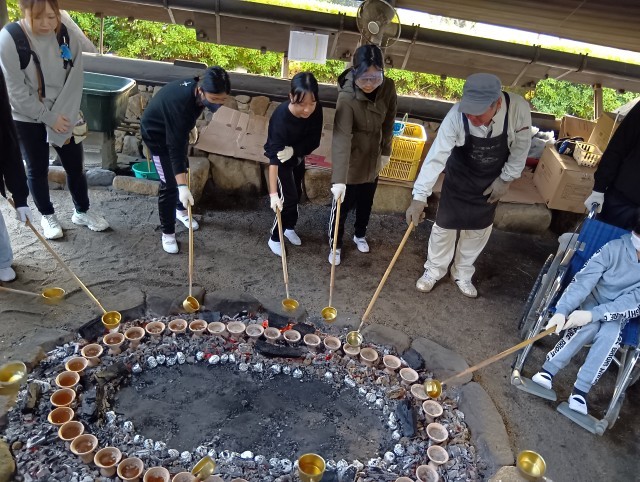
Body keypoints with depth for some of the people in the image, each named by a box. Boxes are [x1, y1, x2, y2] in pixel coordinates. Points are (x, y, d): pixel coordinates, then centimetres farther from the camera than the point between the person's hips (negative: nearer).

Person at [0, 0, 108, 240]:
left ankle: (82, 211, 30)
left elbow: (74, 83, -8)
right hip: (27, 119, -3)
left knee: (75, 166, 9)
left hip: (63, 117, 3)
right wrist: (49, 117, -17)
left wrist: (63, 118, -13)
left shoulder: (67, 37, -9)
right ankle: (47, 215, 30)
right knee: (37, 170, 9)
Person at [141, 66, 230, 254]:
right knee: (170, 183, -9)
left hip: (176, 129, 8)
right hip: (156, 133, -8)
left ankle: (180, 210, 45)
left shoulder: (197, 89, -20)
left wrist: (190, 127, 20)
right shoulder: (179, 103, -42)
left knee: (182, 171, 21)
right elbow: (175, 147, -43)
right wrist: (182, 186, -47)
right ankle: (167, 233, 6)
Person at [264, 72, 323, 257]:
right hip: (281, 160, -5)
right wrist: (273, 193, -46)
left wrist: (293, 150, -37)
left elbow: (314, 141, -17)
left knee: (297, 195, 20)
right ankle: (275, 238, 17)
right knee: (288, 199, -4)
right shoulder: (281, 118, -40)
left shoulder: (316, 111, -27)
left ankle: (290, 227, 44)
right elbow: (274, 158, -42)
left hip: (298, 157, 5)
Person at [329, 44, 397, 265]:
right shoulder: (347, 97, -30)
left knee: (366, 203, 23)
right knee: (342, 205, 8)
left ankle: (360, 235, 49)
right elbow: (341, 138, -38)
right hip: (351, 160, -5)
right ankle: (335, 245, 32)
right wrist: (339, 179, -43)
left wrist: (386, 151, 11)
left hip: (373, 158, 5)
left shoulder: (388, 88, -14)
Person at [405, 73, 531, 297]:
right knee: (444, 225, 6)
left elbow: (521, 147, -14)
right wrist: (419, 197, -37)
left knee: (479, 229, 13)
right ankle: (433, 270, 31)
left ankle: (462, 274, 36)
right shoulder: (457, 115, -35)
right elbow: (436, 156, -34)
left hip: (491, 181, 2)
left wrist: (506, 179, -10)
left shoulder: (518, 108, -32)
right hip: (459, 177, -1)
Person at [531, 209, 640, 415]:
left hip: (619, 310, 1)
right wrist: (562, 310, -36)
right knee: (588, 327, -31)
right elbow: (583, 280, -24)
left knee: (609, 336, -30)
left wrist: (592, 314, -35)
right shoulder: (614, 248, -20)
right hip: (593, 298, -1)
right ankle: (547, 371, -21)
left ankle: (580, 390, -22)